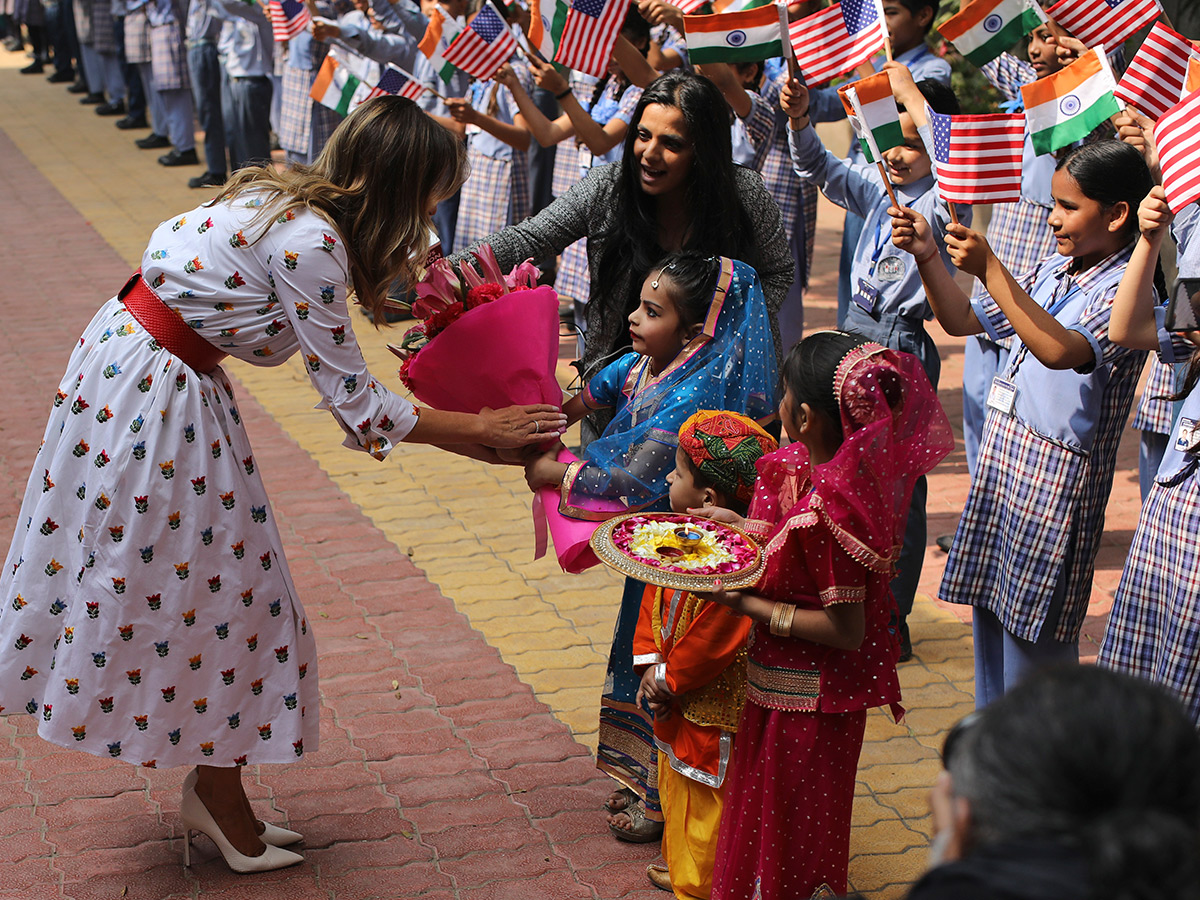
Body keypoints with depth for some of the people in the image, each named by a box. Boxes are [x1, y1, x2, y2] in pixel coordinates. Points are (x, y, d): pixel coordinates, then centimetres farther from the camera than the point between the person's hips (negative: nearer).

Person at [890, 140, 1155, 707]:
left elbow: (1059, 350, -31)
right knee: (989, 609, 15)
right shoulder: (1053, 271, 11)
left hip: (1059, 474, -8)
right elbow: (963, 320, 17)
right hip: (1004, 452, 8)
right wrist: (926, 258, 2)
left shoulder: (1127, 287, -14)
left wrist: (990, 270, -32)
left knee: (1035, 631, -3)